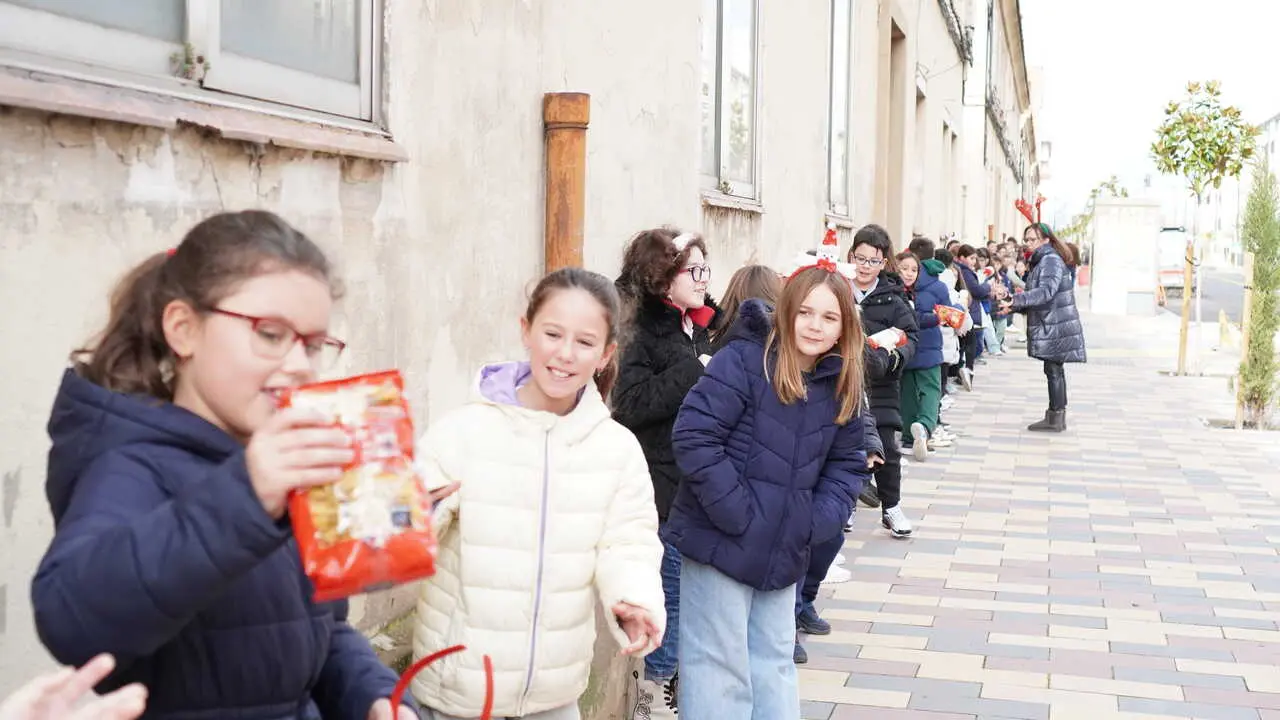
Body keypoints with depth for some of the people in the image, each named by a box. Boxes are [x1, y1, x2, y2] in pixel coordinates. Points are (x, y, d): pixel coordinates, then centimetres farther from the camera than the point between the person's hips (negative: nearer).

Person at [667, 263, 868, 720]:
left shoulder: (842, 385, 5)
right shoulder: (744, 360, -14)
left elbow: (846, 466, 13)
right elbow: (694, 437, -19)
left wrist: (814, 524, -3)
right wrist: (736, 513, -20)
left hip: (782, 554, 6)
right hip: (720, 544, -6)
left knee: (774, 668, 16)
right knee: (720, 671, 0)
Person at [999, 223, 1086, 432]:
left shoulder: (1051, 260, -14)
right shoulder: (1041, 261, 18)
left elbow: (1046, 290, -28)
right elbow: (1036, 293, 21)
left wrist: (1016, 300, -35)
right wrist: (1014, 306, 10)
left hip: (1055, 327, -10)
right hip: (1048, 326, 10)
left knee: (1053, 370, -6)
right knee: (1055, 371, 13)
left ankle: (1055, 419, -2)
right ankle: (1057, 417, 19)